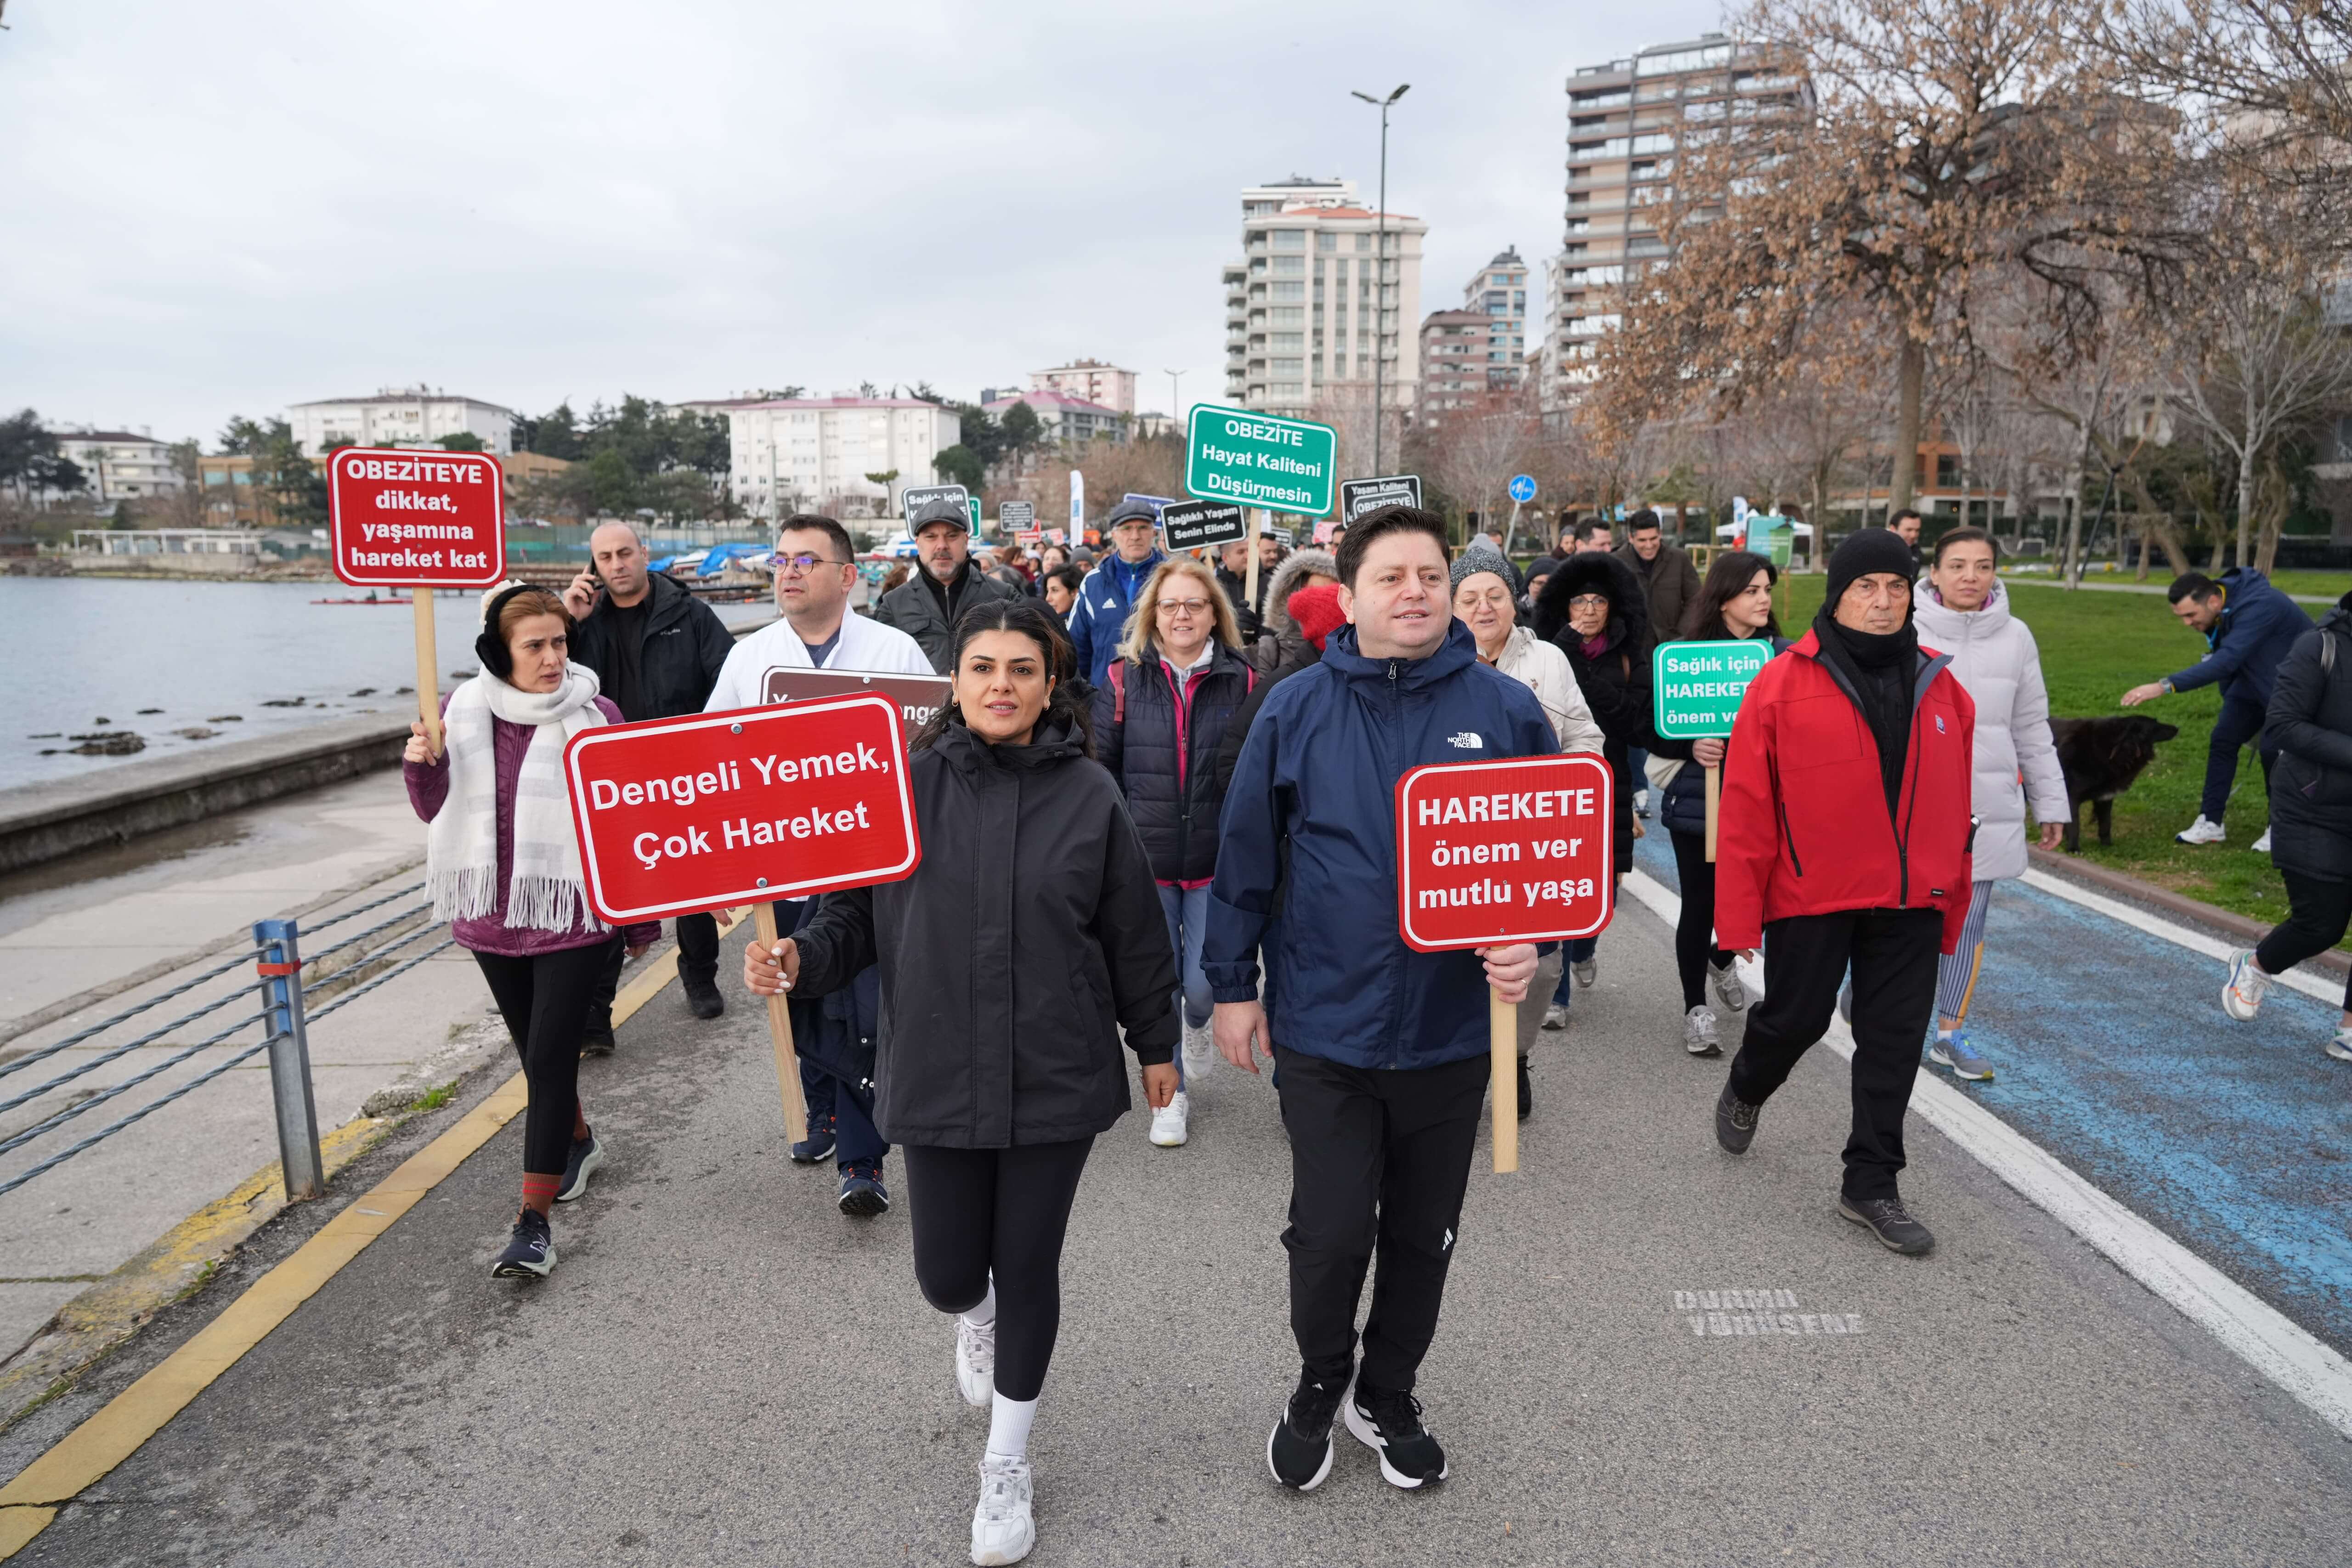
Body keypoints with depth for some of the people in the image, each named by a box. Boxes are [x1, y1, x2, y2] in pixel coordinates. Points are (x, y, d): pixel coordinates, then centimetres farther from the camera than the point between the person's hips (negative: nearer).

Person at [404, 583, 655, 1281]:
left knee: (550, 1057, -7)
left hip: (573, 912, -4)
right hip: (494, 911, 5)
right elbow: (437, 811, 9)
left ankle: (534, 1219, 0)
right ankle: (577, 1141, 45)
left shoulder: (595, 716, -9)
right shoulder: (462, 712, 0)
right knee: (535, 1050, 19)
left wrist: (643, 917, 0)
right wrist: (421, 766, -12)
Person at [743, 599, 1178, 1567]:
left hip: (1057, 1078, 0)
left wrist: (1155, 1042, 9)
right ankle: (975, 1317, 51)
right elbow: (856, 911, 1)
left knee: (1027, 1268, 10)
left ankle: (1006, 1464, 35)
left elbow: (1133, 934, 2)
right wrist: (800, 959, -19)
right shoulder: (907, 785, -6)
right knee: (947, 1275, 9)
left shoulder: (1089, 794, -6)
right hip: (938, 1077, 1)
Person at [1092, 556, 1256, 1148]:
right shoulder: (1124, 678, 0)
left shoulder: (1243, 682, 0)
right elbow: (1100, 766, 4)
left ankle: (1198, 1023, 35)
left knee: (1206, 984, -3)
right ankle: (1171, 1094, 27)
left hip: (1218, 861, 0)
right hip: (1145, 858, 1)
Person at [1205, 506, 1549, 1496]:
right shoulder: (1296, 710, -6)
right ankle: (1319, 1390, 35)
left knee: (1424, 1234, 17)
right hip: (1324, 1028, -1)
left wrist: (1531, 941, -12)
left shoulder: (1505, 710, -4)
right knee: (1330, 1235, 5)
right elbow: (1246, 854, -1)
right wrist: (1232, 986, 1)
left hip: (1452, 1032, 2)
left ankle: (1388, 1397, 41)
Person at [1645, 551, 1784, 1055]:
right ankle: (1697, 1009, 23)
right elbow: (1657, 730, -5)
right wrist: (1692, 746, -22)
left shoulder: (1783, 655, 2)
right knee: (1700, 906, 5)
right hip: (1699, 802, -3)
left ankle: (1722, 958, 42)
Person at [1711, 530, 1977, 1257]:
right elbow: (1746, 810, -9)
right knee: (1795, 1018, 7)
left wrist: (1952, 910, 11)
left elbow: (1957, 809, 10)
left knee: (1894, 1042, 7)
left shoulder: (1942, 689, 6)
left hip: (1911, 899, 4)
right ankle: (1746, 1092, 41)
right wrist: (1739, 919, -10)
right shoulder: (1784, 685, -8)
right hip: (1810, 896, -4)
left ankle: (1872, 1183, 22)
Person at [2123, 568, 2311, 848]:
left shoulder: (2259, 607, -36)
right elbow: (2223, 659, 7)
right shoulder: (2216, 611, -9)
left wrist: (2166, 686, -51)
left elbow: (2225, 662, -45)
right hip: (2254, 680, 8)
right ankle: (2210, 824, 5)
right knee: (2223, 739, -1)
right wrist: (2231, 703, 17)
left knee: (2271, 747, -16)